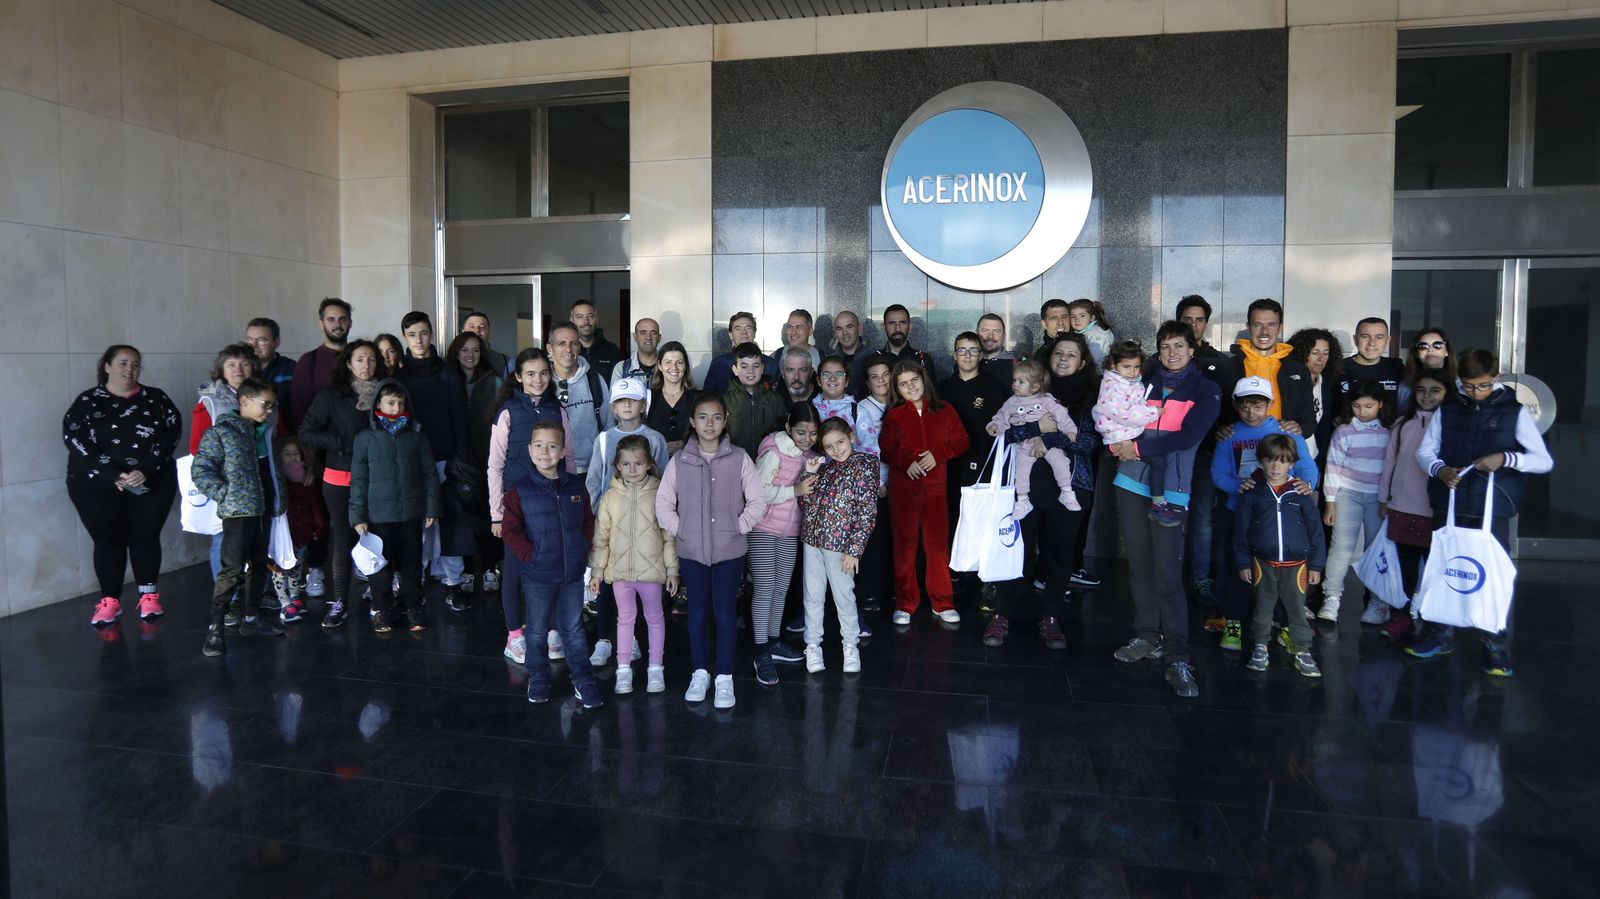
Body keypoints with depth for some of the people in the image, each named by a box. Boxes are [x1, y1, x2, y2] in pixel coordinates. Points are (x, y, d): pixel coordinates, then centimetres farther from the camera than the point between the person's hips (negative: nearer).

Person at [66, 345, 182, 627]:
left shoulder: (156, 399, 4)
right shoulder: (87, 402, 2)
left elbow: (170, 435, -6)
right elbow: (75, 441, -9)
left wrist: (145, 471, -19)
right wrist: (114, 476, -20)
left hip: (151, 482, 0)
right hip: (96, 485, 0)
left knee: (145, 537, 3)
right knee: (108, 540, 3)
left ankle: (149, 596, 14)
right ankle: (109, 601, 12)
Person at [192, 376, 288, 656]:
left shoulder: (264, 431, 14)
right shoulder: (221, 432, -9)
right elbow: (200, 471, -12)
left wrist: (280, 496, 14)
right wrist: (226, 494, -15)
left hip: (263, 509, 8)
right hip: (238, 512, -8)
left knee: (258, 565, 15)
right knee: (232, 569, -11)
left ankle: (251, 619, 26)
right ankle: (215, 629, -4)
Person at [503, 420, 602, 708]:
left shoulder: (576, 486, 1)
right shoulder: (519, 490, -8)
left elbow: (588, 521, 11)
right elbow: (510, 531, -6)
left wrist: (583, 549, 1)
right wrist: (530, 555, -14)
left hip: (573, 573, 2)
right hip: (537, 575, -2)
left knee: (573, 629, 11)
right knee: (537, 628, 13)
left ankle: (583, 679, 21)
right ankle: (538, 679, 29)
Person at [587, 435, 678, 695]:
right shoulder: (610, 497, -2)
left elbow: (669, 535, -3)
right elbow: (600, 537, 3)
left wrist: (672, 569, -3)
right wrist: (597, 571, 2)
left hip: (651, 569, -1)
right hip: (620, 570, 1)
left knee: (655, 618, 13)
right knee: (625, 618, 14)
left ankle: (655, 668, 25)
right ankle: (623, 669, 24)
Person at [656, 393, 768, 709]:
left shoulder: (739, 459, -4)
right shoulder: (679, 461, -1)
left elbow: (757, 501, -1)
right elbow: (663, 503, 3)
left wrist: (738, 527, -7)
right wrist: (679, 529, -4)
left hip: (730, 551, -1)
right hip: (691, 551, 1)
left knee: (726, 614, 5)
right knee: (697, 613, 13)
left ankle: (725, 678, 17)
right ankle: (699, 673, 28)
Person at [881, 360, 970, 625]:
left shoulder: (944, 410, 6)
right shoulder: (894, 416, 4)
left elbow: (961, 441, 4)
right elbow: (885, 448, 2)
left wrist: (937, 454, -12)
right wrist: (906, 462, -16)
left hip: (936, 487, 0)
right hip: (903, 488, 0)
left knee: (938, 543, 2)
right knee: (905, 543, 5)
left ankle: (942, 603, 15)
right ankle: (905, 603, 15)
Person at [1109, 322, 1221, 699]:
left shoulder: (1205, 390, 5)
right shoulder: (1144, 382, 14)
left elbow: (1188, 437, -9)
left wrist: (1139, 448, -12)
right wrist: (1119, 444, -13)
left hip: (1170, 489, -3)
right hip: (1131, 482, 4)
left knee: (1167, 573, -9)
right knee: (1139, 565, 8)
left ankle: (1177, 658, -6)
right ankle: (1147, 637, 21)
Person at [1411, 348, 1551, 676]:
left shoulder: (1515, 412, -1)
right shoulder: (1447, 411, 5)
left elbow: (1545, 461, 0)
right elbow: (1424, 451, 9)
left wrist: (1505, 458, -18)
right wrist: (1440, 470, -12)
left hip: (1493, 509, -2)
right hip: (1448, 505, 3)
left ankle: (1497, 648, 12)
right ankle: (1440, 635, 25)